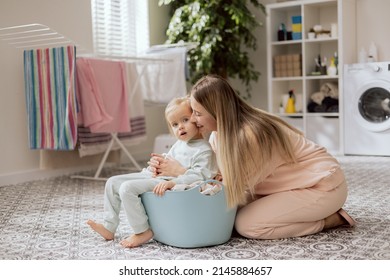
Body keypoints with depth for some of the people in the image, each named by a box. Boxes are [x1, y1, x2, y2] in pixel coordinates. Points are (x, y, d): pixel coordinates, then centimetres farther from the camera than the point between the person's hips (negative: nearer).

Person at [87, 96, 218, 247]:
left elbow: (199, 176, -22)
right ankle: (109, 227, 10)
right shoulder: (179, 144, 16)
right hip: (156, 176, 10)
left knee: (127, 188, -26)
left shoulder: (205, 150, -12)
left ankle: (143, 232, -14)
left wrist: (172, 182, -32)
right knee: (113, 182, 7)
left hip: (164, 185, -10)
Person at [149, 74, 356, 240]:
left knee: (246, 224, -18)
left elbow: (232, 189, -25)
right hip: (298, 182, 9)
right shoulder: (220, 132, -4)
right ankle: (316, 212, 10)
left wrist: (180, 172, -24)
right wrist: (167, 169, -17)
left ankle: (330, 218, -4)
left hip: (323, 185, -9)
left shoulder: (249, 135, -30)